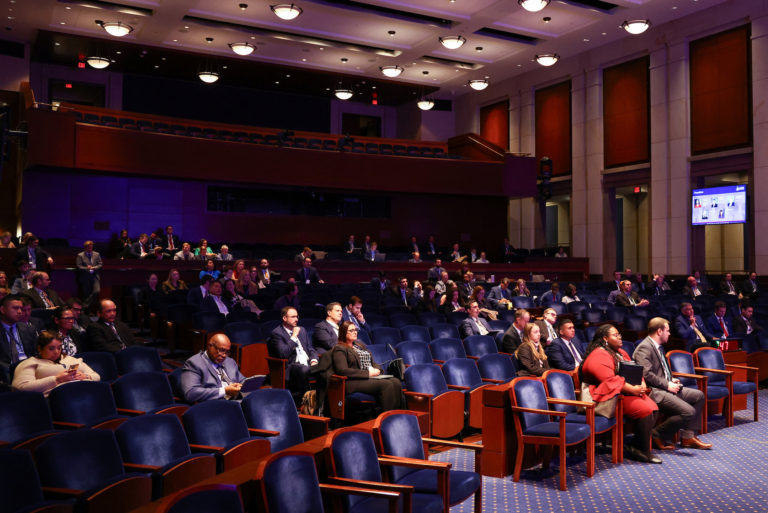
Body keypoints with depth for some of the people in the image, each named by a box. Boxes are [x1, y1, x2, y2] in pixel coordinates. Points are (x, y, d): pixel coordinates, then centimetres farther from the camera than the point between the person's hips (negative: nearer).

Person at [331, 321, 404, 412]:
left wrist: (376, 370, 2)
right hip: (354, 381, -7)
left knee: (395, 381, -22)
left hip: (371, 376, 8)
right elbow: (342, 370, -14)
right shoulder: (339, 349, 0)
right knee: (386, 384, -30)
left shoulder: (359, 344, 26)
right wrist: (367, 373, -16)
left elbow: (372, 362, 28)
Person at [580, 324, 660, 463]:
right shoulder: (598, 356, -13)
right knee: (645, 410, -22)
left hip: (628, 391, 10)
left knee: (654, 408, -10)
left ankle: (636, 447, -5)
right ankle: (644, 451, -10)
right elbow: (610, 380, -22)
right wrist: (632, 389, -23)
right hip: (610, 396, -9)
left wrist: (641, 384, -4)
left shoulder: (619, 352, 19)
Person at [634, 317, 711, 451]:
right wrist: (667, 385, -17)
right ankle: (657, 435, -6)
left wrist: (671, 380, 13)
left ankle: (687, 435, 10)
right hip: (654, 392, -11)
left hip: (666, 387, 11)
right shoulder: (644, 348, -15)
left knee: (699, 396, 10)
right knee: (689, 412, -22)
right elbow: (647, 374, -25)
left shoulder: (658, 346, 18)